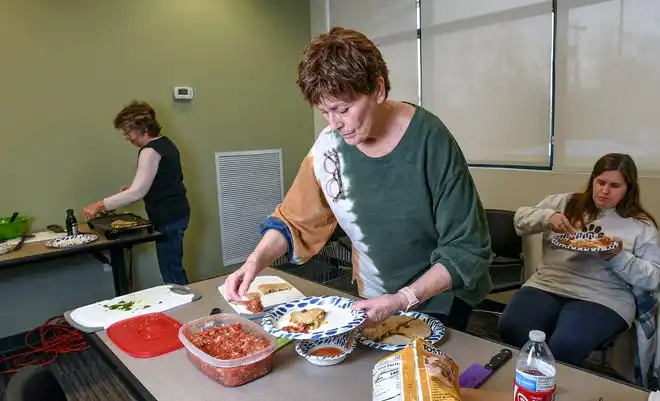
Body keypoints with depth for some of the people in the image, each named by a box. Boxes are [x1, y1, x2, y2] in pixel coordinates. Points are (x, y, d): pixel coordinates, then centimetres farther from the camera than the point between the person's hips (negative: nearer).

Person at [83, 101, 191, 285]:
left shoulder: (150, 151, -17)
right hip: (176, 214, 10)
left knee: (171, 274, -2)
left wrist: (100, 205, -20)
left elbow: (137, 193, -24)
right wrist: (132, 188, 12)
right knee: (174, 269, 17)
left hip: (168, 218, -10)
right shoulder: (165, 143, 12)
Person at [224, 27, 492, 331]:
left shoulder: (429, 142, -25)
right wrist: (256, 260, -19)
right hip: (374, 299, 4)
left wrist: (403, 299, -30)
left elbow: (466, 248, -21)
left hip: (440, 301, -3)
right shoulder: (329, 145, -13)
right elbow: (294, 220, -2)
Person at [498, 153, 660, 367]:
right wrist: (546, 216, -11)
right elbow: (521, 219, 10)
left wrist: (620, 256, -14)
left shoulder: (641, 226, 8)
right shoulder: (565, 203, 13)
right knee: (511, 329, -25)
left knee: (564, 347, -31)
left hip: (602, 299, -2)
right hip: (547, 285, 3)